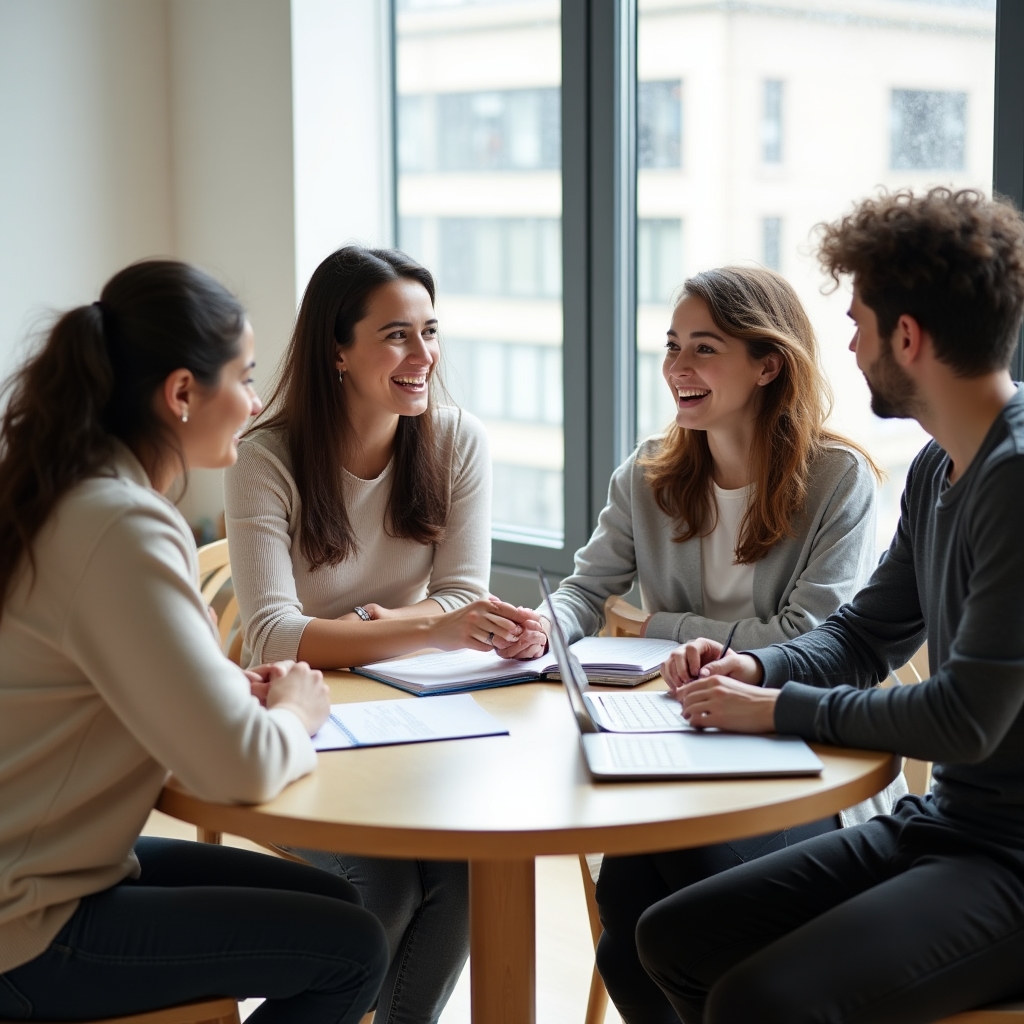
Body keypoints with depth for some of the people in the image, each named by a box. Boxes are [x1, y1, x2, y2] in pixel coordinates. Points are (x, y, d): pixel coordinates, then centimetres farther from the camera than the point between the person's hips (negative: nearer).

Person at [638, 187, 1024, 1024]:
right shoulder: (938, 470, 10)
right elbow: (866, 633, 19)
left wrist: (778, 710, -13)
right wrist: (757, 668, 0)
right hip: (937, 825, 9)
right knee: (672, 939, 8)